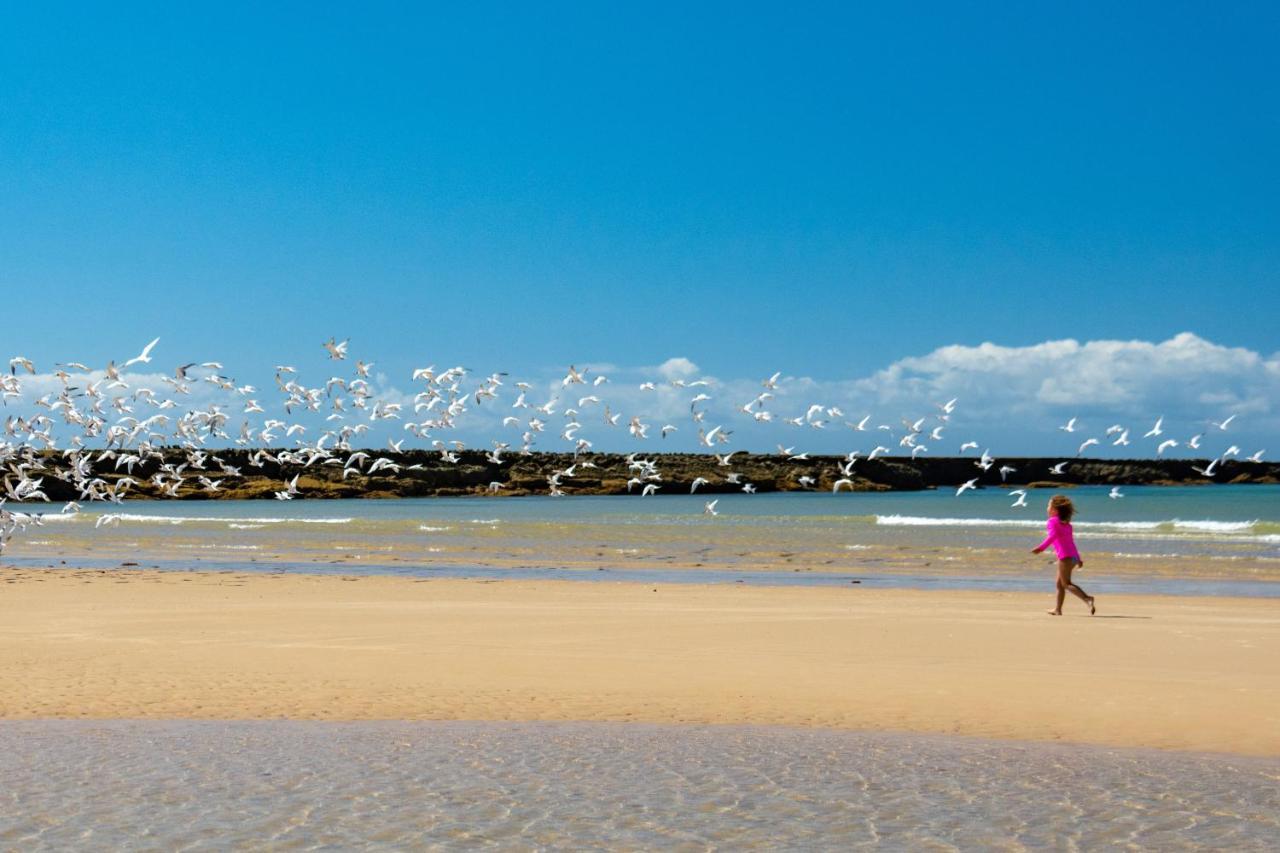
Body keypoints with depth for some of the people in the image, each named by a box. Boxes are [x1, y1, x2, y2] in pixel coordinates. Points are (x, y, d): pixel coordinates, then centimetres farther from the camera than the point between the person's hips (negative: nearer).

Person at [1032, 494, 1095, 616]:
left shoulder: (1052, 521, -2)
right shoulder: (1066, 524, 21)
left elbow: (1052, 535, -20)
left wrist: (1041, 547, -28)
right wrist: (1078, 558, 31)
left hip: (1065, 556, -8)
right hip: (1073, 556, 8)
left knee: (1066, 584, -9)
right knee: (1059, 583, 17)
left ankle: (1087, 598, -28)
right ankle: (1058, 609, 20)